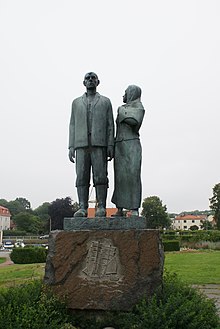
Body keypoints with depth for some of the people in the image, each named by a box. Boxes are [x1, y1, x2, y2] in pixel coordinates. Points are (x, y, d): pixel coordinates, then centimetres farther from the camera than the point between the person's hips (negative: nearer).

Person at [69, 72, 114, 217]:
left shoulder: (105, 101, 14)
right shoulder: (77, 102, 19)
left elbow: (110, 125, 6)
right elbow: (73, 126, 14)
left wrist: (111, 146, -6)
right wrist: (71, 147, 3)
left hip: (99, 145, -2)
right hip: (82, 145, 2)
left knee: (100, 176, -9)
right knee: (82, 177, -5)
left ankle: (101, 208, -6)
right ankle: (83, 208, -4)